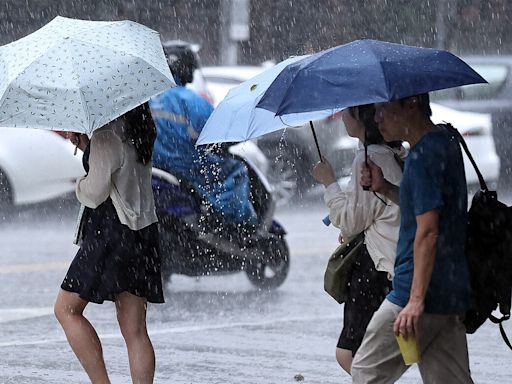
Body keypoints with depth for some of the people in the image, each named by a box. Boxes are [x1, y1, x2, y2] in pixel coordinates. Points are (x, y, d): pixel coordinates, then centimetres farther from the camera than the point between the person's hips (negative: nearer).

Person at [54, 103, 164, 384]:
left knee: (66, 309, 1)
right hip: (142, 231, 9)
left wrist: (79, 185, 5)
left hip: (112, 232, -9)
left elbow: (95, 193, -16)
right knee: (134, 329, 7)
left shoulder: (108, 135, -14)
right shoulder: (138, 130, 12)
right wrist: (83, 143, 13)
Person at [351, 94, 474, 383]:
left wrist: (416, 300, -27)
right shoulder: (446, 141, 13)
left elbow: (428, 232, -23)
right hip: (452, 294, 9)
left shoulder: (424, 156, -17)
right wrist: (386, 189, 10)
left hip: (425, 293, -9)